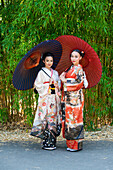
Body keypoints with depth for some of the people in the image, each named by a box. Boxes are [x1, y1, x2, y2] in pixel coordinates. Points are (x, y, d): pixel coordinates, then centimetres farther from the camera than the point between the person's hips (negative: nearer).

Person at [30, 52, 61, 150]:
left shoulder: (55, 73, 15)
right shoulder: (41, 72, 0)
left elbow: (59, 84, 20)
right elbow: (38, 86, -5)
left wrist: (57, 86, -1)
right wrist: (48, 85, -11)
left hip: (54, 98, 5)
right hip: (45, 98, -5)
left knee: (54, 118, 3)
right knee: (46, 118, -8)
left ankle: (52, 141, 8)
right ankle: (46, 143, -5)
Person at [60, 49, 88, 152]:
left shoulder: (79, 69, -7)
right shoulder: (70, 68, 17)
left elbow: (79, 84, -14)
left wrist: (65, 81, -8)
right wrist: (63, 77, 3)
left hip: (75, 98, -8)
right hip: (68, 97, 8)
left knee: (74, 119, -7)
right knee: (69, 119, 7)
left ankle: (77, 145, -2)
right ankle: (70, 144, 12)